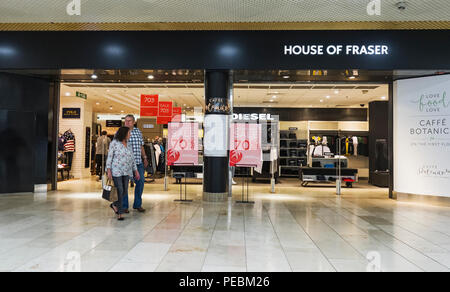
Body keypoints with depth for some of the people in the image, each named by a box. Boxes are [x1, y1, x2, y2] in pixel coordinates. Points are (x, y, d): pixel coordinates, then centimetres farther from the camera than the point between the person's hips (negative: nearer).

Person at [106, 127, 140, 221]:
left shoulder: (128, 144, 11)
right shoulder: (114, 143, -4)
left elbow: (132, 158, 15)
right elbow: (110, 157, -4)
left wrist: (136, 171, 13)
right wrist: (109, 170, -10)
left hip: (126, 172, 5)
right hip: (116, 171, -5)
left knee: (125, 192, 4)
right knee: (119, 191, -4)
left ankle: (115, 204, 31)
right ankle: (120, 213, 9)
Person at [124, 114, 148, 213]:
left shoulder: (138, 132, 13)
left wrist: (144, 158, 17)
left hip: (138, 162, 4)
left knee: (140, 181, 5)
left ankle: (137, 204, 19)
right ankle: (124, 206, 15)